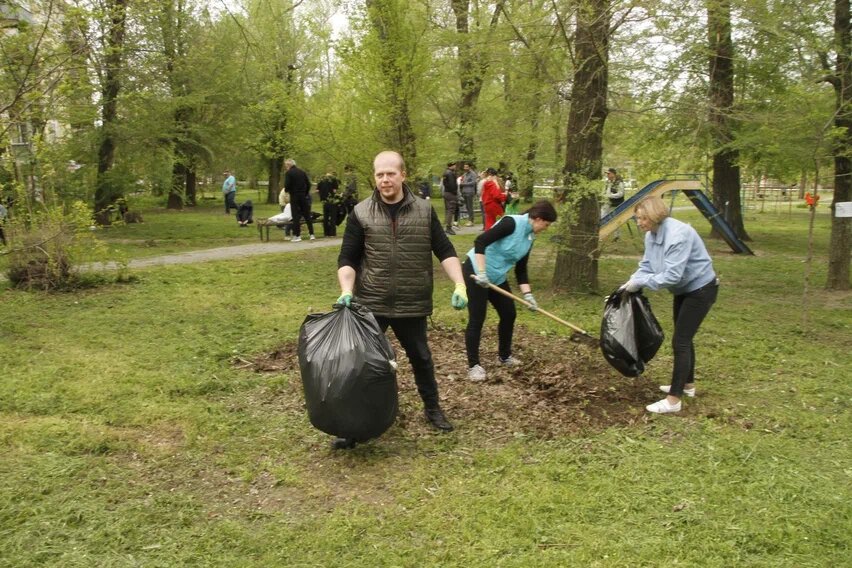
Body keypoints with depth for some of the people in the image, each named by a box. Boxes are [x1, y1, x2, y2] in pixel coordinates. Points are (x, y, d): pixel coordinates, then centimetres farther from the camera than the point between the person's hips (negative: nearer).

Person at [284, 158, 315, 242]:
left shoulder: (288, 173, -8)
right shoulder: (302, 172, 8)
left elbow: (287, 185, -16)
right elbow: (308, 184, 6)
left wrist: (286, 190, 5)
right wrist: (305, 193, 15)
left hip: (294, 197, -5)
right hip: (303, 196, 5)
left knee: (296, 216, 0)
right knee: (307, 215, 10)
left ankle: (297, 236, 0)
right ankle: (312, 234, 10)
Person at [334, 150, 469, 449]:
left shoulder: (424, 210, 0)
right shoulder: (361, 213, -4)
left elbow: (445, 251, 1)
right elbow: (347, 259, -2)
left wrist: (459, 284, -12)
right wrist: (347, 291, -17)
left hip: (412, 304, 1)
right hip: (370, 304, -1)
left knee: (421, 357, 18)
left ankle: (433, 408, 39)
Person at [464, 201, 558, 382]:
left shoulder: (530, 238, 6)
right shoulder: (512, 223, -21)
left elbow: (521, 270, 10)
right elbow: (480, 242, -28)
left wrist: (527, 294, -1)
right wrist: (481, 273, -32)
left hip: (497, 278, 9)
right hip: (476, 272, -9)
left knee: (509, 314, 12)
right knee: (477, 319, -6)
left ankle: (505, 356, 30)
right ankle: (473, 365, 4)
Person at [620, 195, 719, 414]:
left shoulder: (677, 235, -32)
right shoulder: (651, 235, -4)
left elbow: (672, 275, -35)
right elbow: (647, 267, -1)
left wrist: (639, 283, -29)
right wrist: (630, 283, -18)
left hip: (701, 290, -9)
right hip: (684, 290, 9)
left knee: (680, 341, -10)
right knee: (684, 338, 21)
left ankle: (673, 400, -5)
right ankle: (687, 384, 39)